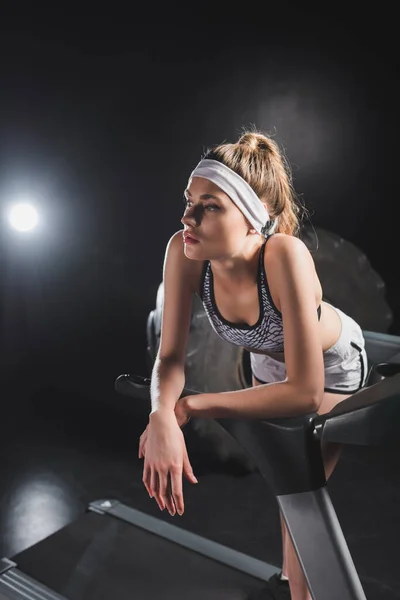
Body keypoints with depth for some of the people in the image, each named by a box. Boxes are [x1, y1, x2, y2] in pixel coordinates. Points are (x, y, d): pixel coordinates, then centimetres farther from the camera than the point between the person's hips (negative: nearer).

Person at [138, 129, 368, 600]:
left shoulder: (285, 255, -44)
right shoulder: (183, 252, -32)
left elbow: (305, 392, -43)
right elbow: (170, 357, -25)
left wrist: (189, 408, -41)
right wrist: (162, 415, -45)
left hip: (332, 365, -4)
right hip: (268, 359, 5)